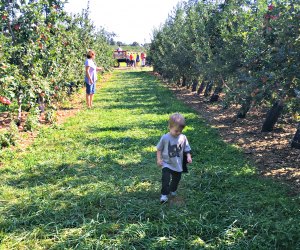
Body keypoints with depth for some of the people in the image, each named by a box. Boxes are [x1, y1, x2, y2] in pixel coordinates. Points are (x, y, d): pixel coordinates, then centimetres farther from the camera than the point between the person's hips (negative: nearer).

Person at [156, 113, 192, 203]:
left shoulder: (183, 138, -8)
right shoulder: (165, 138, -14)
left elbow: (187, 149, 1)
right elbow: (159, 149, -3)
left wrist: (188, 157, -14)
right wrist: (159, 159, -9)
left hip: (178, 165, 3)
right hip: (167, 164, -3)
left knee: (176, 179, 19)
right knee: (166, 179, -15)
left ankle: (172, 190, 45)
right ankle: (164, 194, 0)